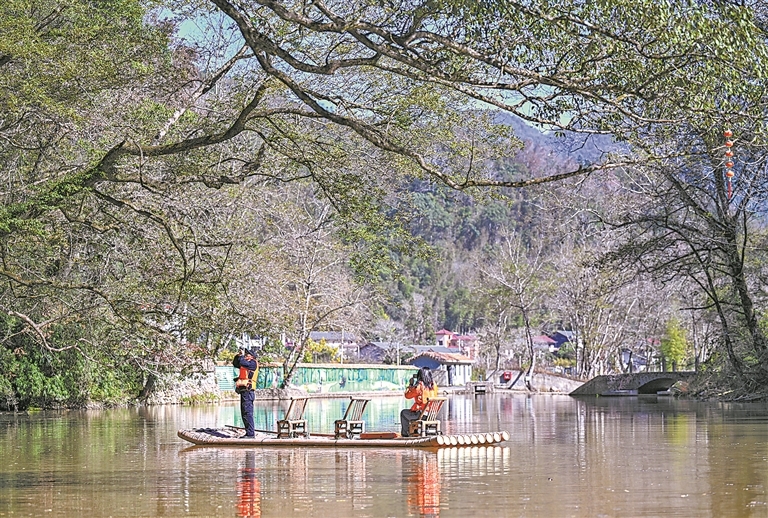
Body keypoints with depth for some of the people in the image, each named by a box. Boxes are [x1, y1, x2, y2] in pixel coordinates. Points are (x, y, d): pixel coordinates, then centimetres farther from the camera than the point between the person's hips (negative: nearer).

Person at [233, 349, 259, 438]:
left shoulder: (253, 363, -4)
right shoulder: (246, 364, 22)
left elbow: (241, 362, -17)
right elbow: (235, 363, 30)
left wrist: (242, 355, 1)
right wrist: (238, 355, 15)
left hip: (247, 391, -10)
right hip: (243, 391, 10)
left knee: (247, 413, -14)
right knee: (244, 413, 10)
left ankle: (250, 433, -17)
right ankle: (249, 433, 12)